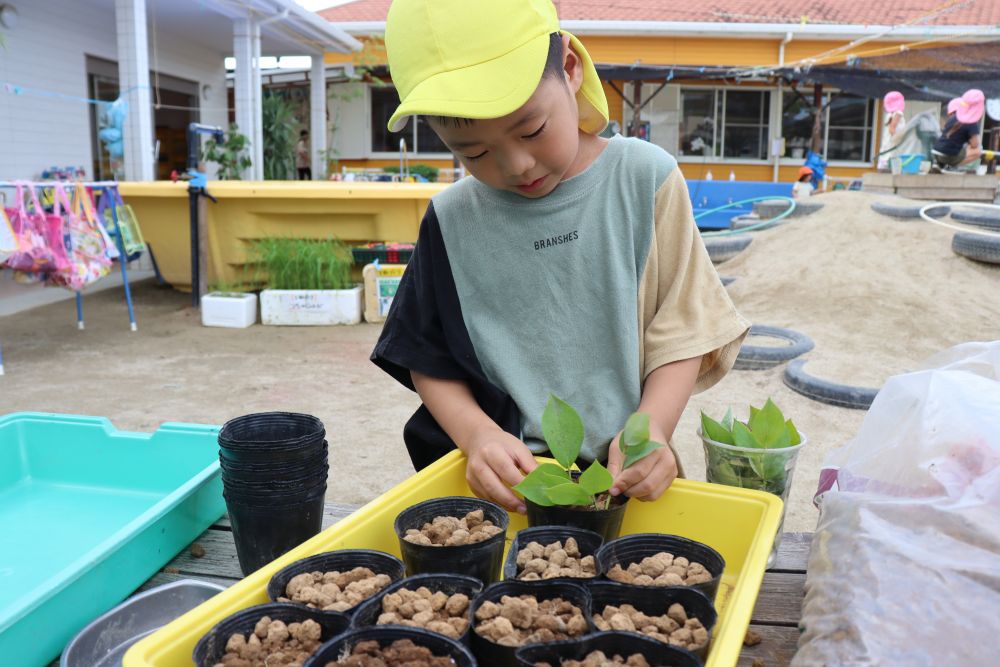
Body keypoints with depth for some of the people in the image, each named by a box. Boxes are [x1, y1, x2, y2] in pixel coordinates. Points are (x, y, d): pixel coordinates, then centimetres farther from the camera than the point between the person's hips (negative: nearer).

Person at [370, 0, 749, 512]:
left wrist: (651, 430, -16)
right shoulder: (452, 219, 1)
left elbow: (684, 331, 0)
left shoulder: (645, 180, -3)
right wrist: (477, 434, -11)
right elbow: (428, 359, 6)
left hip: (621, 474, -1)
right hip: (501, 477, 1)